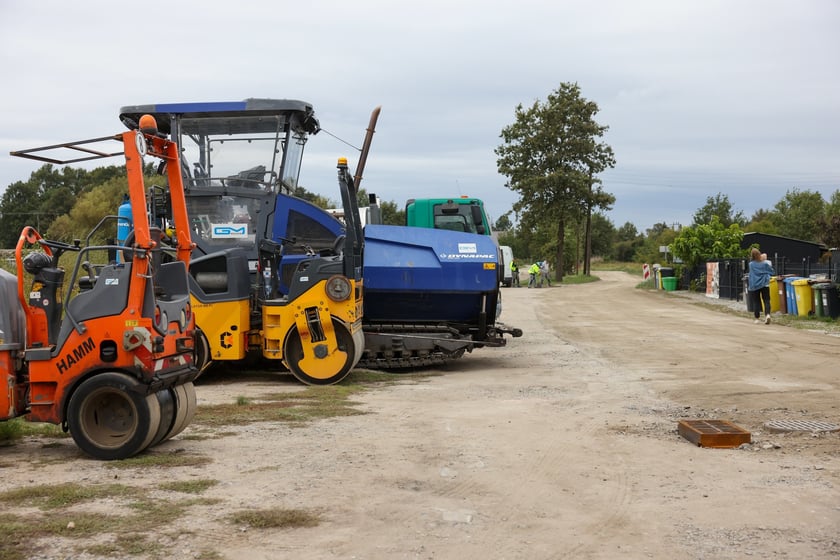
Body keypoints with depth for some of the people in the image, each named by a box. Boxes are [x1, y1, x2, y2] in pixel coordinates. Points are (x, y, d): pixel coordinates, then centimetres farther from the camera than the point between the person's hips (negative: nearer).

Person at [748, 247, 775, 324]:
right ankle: (767, 314, -22)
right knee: (766, 301, 0)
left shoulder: (751, 264, -4)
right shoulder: (765, 263, -3)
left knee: (756, 302, 9)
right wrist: (770, 265, 21)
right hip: (764, 284, 0)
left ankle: (757, 318, 15)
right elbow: (772, 272, 5)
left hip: (754, 285, 0)